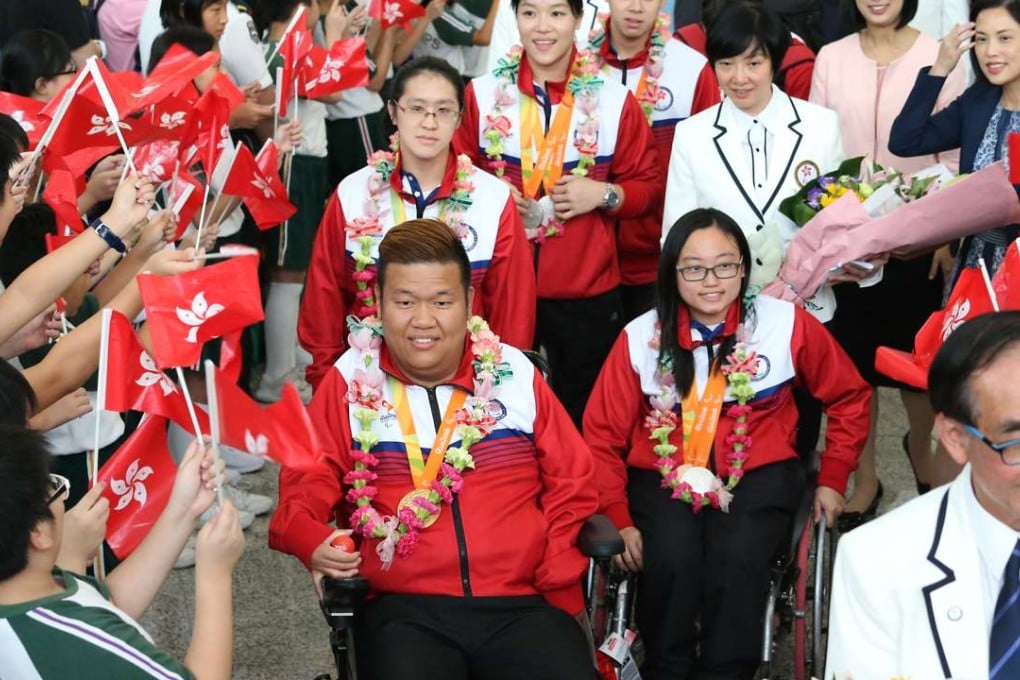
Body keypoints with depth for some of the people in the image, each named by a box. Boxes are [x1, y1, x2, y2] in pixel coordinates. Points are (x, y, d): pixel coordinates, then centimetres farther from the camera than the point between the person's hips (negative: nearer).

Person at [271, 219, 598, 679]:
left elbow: (570, 484, 13)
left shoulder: (517, 375, 10)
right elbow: (306, 482, 7)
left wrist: (556, 584, 2)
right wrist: (312, 540, -14)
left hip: (522, 603, 2)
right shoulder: (351, 381, 7)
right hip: (405, 610, -1)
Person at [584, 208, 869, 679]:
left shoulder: (787, 323, -2)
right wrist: (618, 519, -6)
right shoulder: (640, 337, 0)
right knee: (671, 560, -30)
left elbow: (849, 398, 11)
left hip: (759, 475, 0)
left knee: (737, 559, -32)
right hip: (663, 478, 1)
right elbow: (602, 436, 3)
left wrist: (832, 479, 8)